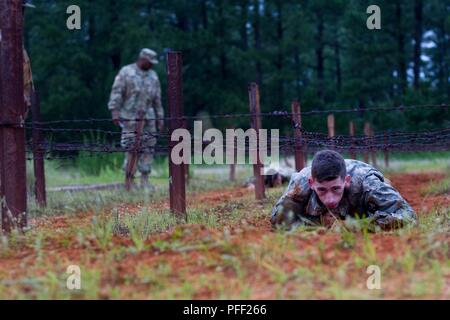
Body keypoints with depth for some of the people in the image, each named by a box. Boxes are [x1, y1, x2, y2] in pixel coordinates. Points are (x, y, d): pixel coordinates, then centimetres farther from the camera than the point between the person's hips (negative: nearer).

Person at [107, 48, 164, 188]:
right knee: (132, 148, -6)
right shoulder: (126, 72, 0)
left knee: (148, 149, 0)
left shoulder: (153, 76, 15)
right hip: (130, 118, -5)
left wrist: (160, 118, 16)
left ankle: (145, 179, 4)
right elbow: (116, 93, -5)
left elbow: (157, 100, 18)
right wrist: (115, 112, -13)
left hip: (148, 118, 5)